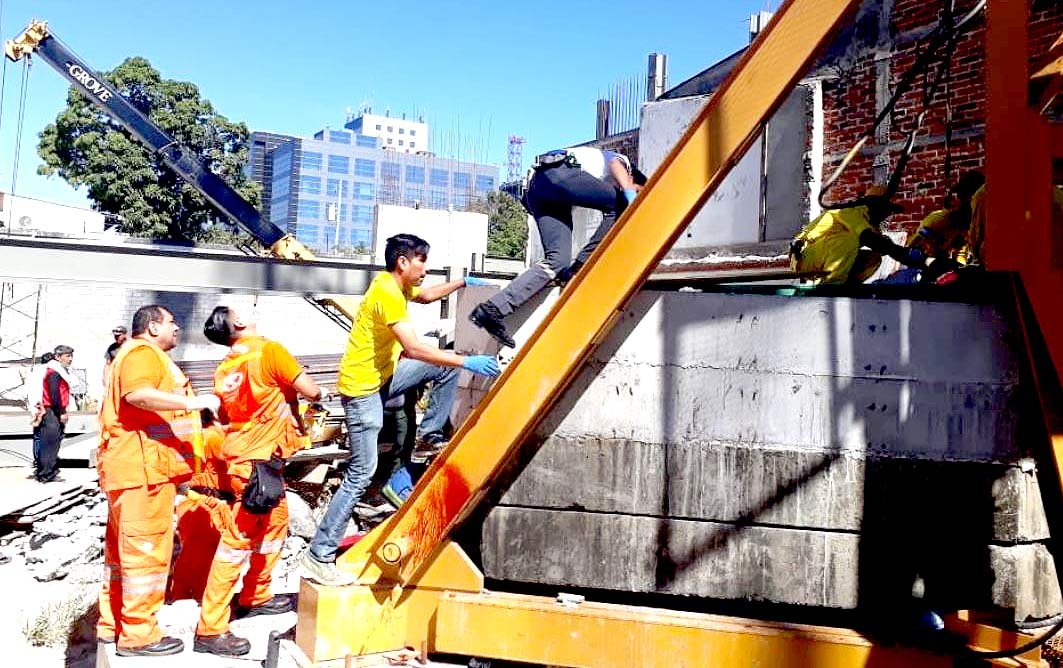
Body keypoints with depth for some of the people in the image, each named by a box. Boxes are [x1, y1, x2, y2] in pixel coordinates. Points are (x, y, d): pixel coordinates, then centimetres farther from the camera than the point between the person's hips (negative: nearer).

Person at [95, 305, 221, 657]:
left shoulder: (144, 355, 26)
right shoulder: (143, 353, -9)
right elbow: (137, 393, -28)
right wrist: (194, 401, -30)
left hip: (135, 467, 11)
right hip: (143, 467, -11)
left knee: (123, 548, 16)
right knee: (145, 549, -6)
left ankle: (112, 624, 25)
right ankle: (138, 635, -1)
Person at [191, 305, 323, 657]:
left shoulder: (226, 368, 9)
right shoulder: (268, 350, -13)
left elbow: (228, 415, 16)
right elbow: (312, 392, -13)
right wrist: (315, 392, 10)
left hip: (243, 454, 9)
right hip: (257, 459, -9)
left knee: (276, 524, 23)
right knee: (237, 541, -6)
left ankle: (255, 597, 35)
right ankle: (210, 630, -2)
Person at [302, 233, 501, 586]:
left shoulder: (396, 284, 7)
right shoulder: (387, 294, -23)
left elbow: (425, 296, 30)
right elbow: (415, 349, -31)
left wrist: (462, 283, 21)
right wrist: (468, 362, -29)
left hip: (382, 377, 9)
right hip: (362, 388, -9)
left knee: (448, 365, 6)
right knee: (362, 474, -8)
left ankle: (429, 436, 14)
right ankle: (320, 555, 1)